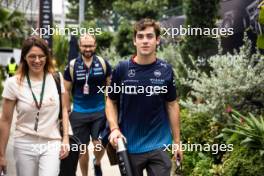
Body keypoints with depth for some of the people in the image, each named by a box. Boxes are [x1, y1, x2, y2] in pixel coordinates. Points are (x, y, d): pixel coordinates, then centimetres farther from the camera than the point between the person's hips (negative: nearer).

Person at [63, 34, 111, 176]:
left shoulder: (103, 63, -2)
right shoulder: (72, 66, -3)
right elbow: (66, 91, 3)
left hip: (100, 111, 0)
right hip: (79, 113, 1)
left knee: (99, 145, -7)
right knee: (83, 148, 11)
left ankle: (97, 163, 26)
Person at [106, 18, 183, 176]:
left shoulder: (166, 70, -3)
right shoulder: (122, 69, -6)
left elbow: (172, 105, 4)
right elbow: (111, 102, 4)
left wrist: (177, 141, 3)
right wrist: (114, 129, -12)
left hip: (159, 146, 0)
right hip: (129, 146, 0)